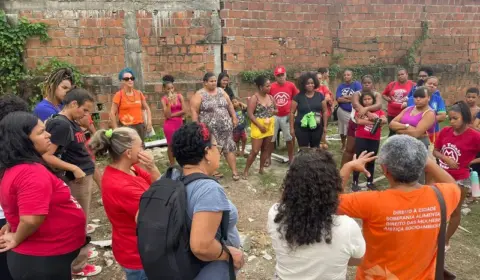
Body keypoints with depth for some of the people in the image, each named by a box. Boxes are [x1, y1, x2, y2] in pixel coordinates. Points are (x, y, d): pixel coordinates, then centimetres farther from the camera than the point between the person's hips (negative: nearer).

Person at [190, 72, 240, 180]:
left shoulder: (221, 91, 8)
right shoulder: (199, 94, -7)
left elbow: (230, 105, 14)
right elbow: (194, 111, -9)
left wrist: (234, 118, 9)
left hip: (225, 126, 4)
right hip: (209, 129, -4)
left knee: (229, 148, 3)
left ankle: (234, 171, 8)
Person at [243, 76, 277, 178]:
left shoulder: (270, 97, 7)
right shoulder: (254, 98, -13)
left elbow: (276, 109, 18)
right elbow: (250, 114, -17)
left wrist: (274, 111, -7)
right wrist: (260, 126, -20)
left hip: (269, 126, 6)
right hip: (258, 127, -6)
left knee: (265, 149, 13)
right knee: (255, 151, -5)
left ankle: (261, 169, 26)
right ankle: (246, 170, 8)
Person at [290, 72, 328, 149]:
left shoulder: (320, 96, 4)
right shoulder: (298, 97, -3)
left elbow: (324, 111, 9)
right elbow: (292, 112, 0)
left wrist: (325, 126, 5)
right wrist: (292, 127, -3)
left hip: (317, 128, 3)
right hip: (301, 128, -2)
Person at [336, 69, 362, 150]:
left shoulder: (357, 84, -6)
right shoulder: (341, 86, 1)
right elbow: (338, 99, -11)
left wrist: (345, 97, -11)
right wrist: (351, 99, -17)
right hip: (343, 111, 3)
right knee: (343, 130, 16)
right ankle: (343, 145, 37)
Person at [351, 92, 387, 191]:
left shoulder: (379, 111, 7)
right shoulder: (359, 110, 0)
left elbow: (385, 120, -7)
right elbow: (359, 121, -17)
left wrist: (378, 118, -27)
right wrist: (374, 121, -13)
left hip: (374, 140, 3)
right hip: (361, 138, -2)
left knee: (371, 161, 12)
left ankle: (370, 182, 24)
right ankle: (355, 182, 8)